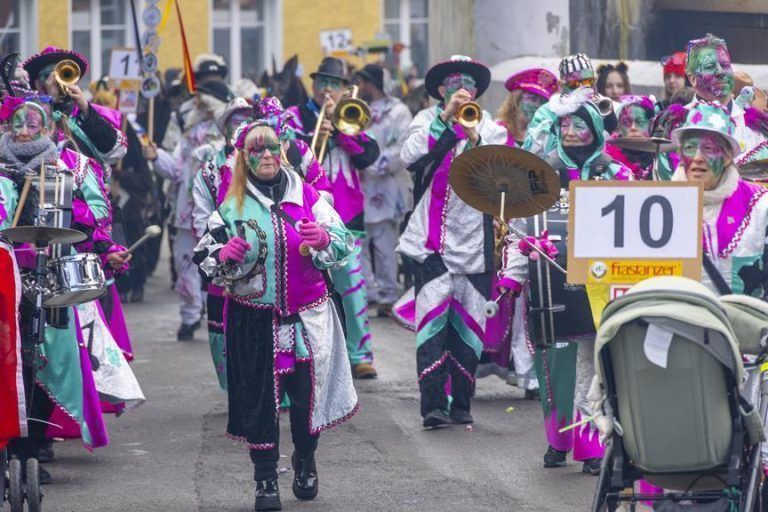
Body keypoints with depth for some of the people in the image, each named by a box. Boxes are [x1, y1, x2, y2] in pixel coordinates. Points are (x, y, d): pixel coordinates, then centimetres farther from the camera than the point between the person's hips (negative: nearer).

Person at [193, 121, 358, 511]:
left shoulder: (306, 195, 4)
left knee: (307, 392, 4)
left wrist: (324, 239, -20)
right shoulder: (232, 204, 2)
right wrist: (223, 255, -16)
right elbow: (204, 256, 5)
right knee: (259, 398, -2)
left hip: (307, 316, 1)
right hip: (254, 319, -1)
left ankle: (305, 462, 29)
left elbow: (343, 245, 1)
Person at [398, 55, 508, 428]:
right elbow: (410, 157, -9)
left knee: (468, 325, 4)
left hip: (473, 241, 2)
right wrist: (445, 117, -12)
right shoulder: (427, 121, 10)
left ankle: (460, 404, 12)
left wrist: (476, 141, -16)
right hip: (430, 241, -2)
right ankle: (433, 403, -17)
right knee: (432, 315, -14)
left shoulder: (491, 127, 12)